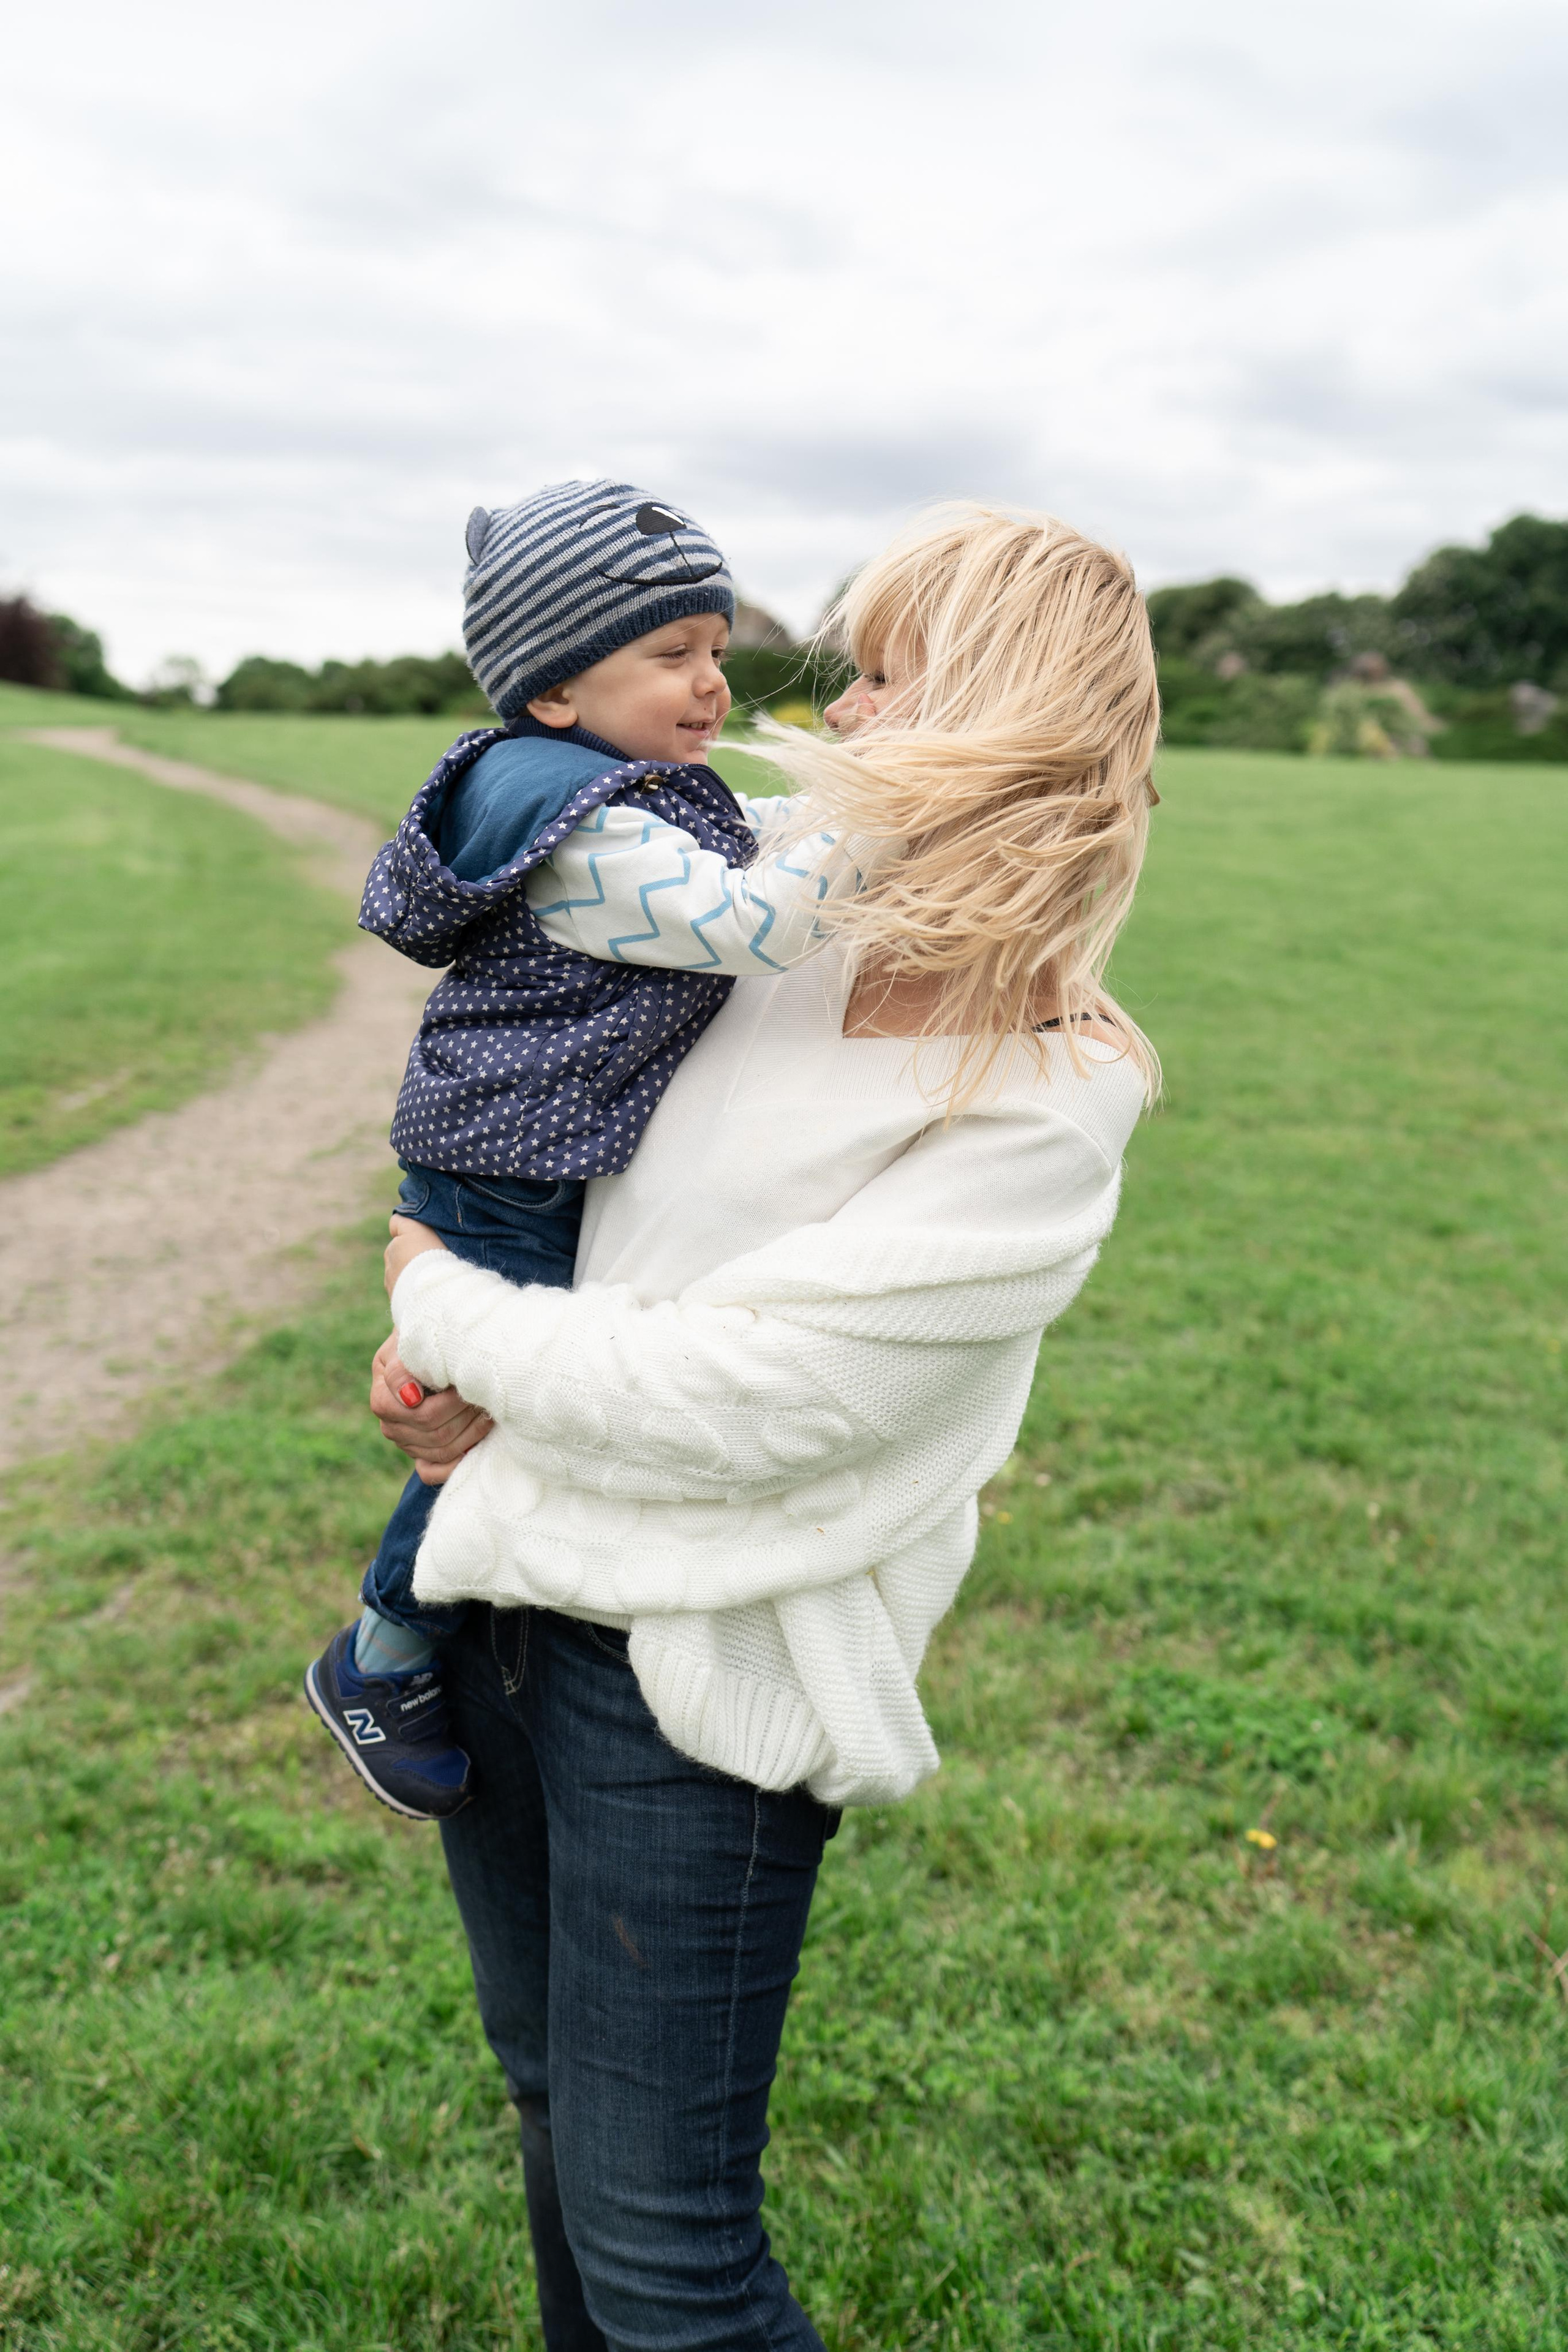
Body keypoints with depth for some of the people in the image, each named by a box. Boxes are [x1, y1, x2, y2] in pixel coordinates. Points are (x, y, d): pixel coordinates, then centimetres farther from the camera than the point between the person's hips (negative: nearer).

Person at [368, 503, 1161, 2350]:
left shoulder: (1038, 1124, -21)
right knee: (551, 2106, 26)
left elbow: (698, 1399, -23)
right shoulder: (794, 951, 0)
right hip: (505, 1595, 7)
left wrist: (442, 1311, -8)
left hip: (692, 1677, -7)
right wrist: (435, 1359, 4)